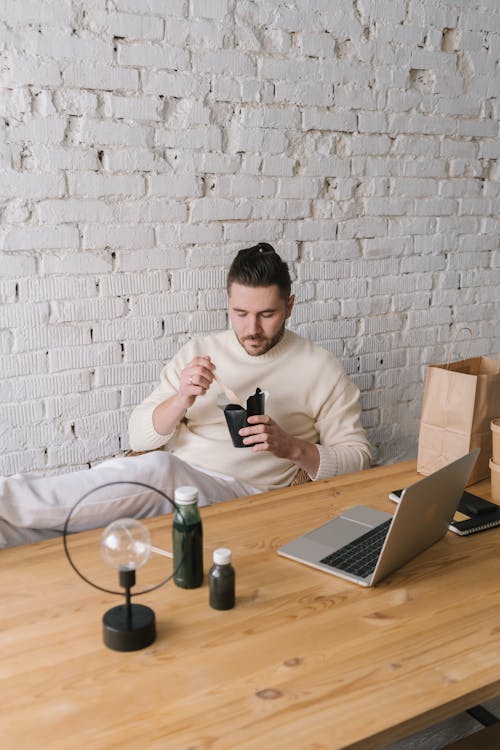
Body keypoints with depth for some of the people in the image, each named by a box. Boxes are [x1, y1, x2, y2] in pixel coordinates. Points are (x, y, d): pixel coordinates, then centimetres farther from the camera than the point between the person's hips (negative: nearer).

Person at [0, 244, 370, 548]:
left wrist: (293, 448, -11)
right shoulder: (200, 351, 14)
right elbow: (140, 437, 11)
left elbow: (358, 457, 7)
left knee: (157, 469, -36)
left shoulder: (320, 369, 6)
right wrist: (181, 400, -10)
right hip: (169, 478, 4)